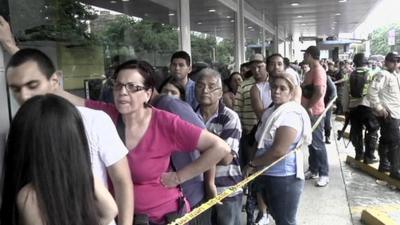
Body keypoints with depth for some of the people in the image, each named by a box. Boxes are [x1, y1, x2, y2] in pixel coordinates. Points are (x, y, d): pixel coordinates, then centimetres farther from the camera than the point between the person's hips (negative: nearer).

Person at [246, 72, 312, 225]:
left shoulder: (290, 114, -20)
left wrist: (253, 163, -15)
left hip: (284, 178, -9)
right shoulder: (272, 111, 10)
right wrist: (255, 164, 1)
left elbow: (279, 151, -28)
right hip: (268, 175, 9)